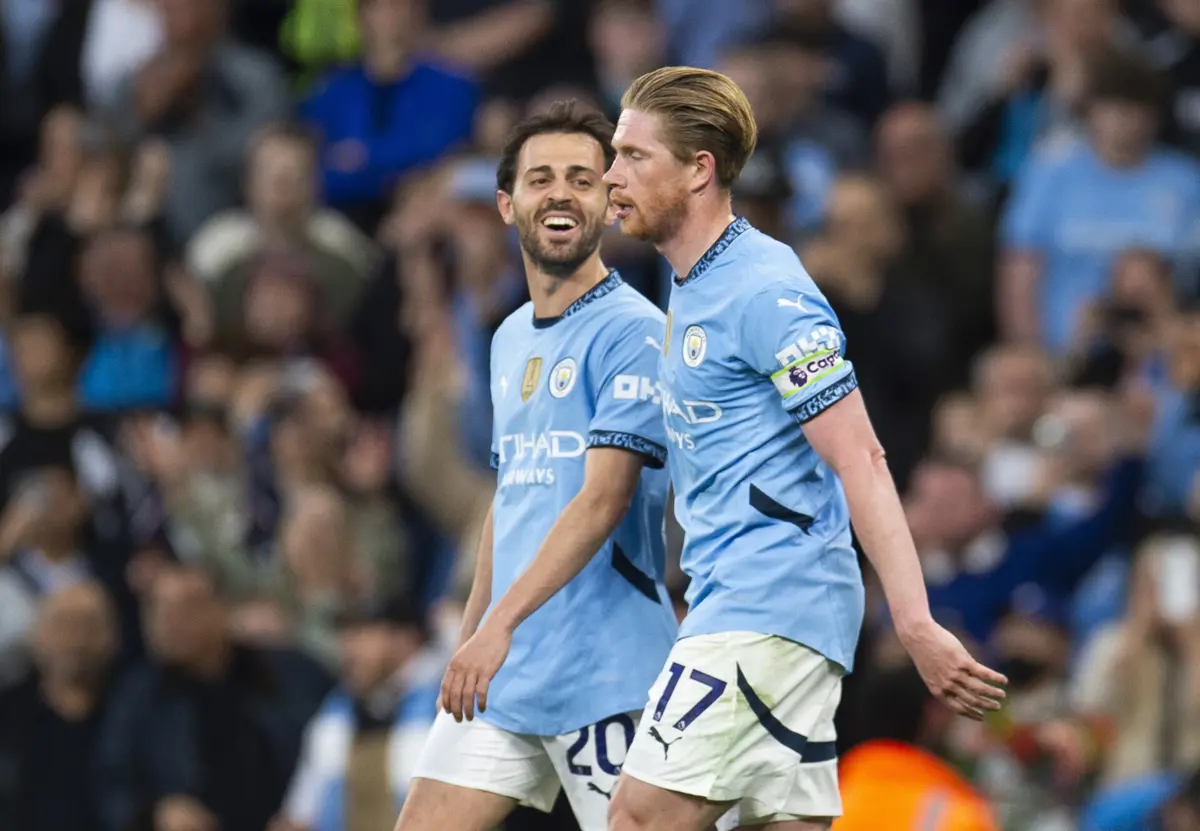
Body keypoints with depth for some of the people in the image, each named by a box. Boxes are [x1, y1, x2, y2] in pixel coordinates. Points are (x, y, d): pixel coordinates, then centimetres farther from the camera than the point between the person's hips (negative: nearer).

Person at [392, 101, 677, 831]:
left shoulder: (633, 332, -10)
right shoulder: (511, 339, 17)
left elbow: (602, 500, -19)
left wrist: (502, 622, -26)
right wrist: (468, 644, 21)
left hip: (606, 675, -8)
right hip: (501, 669, 8)